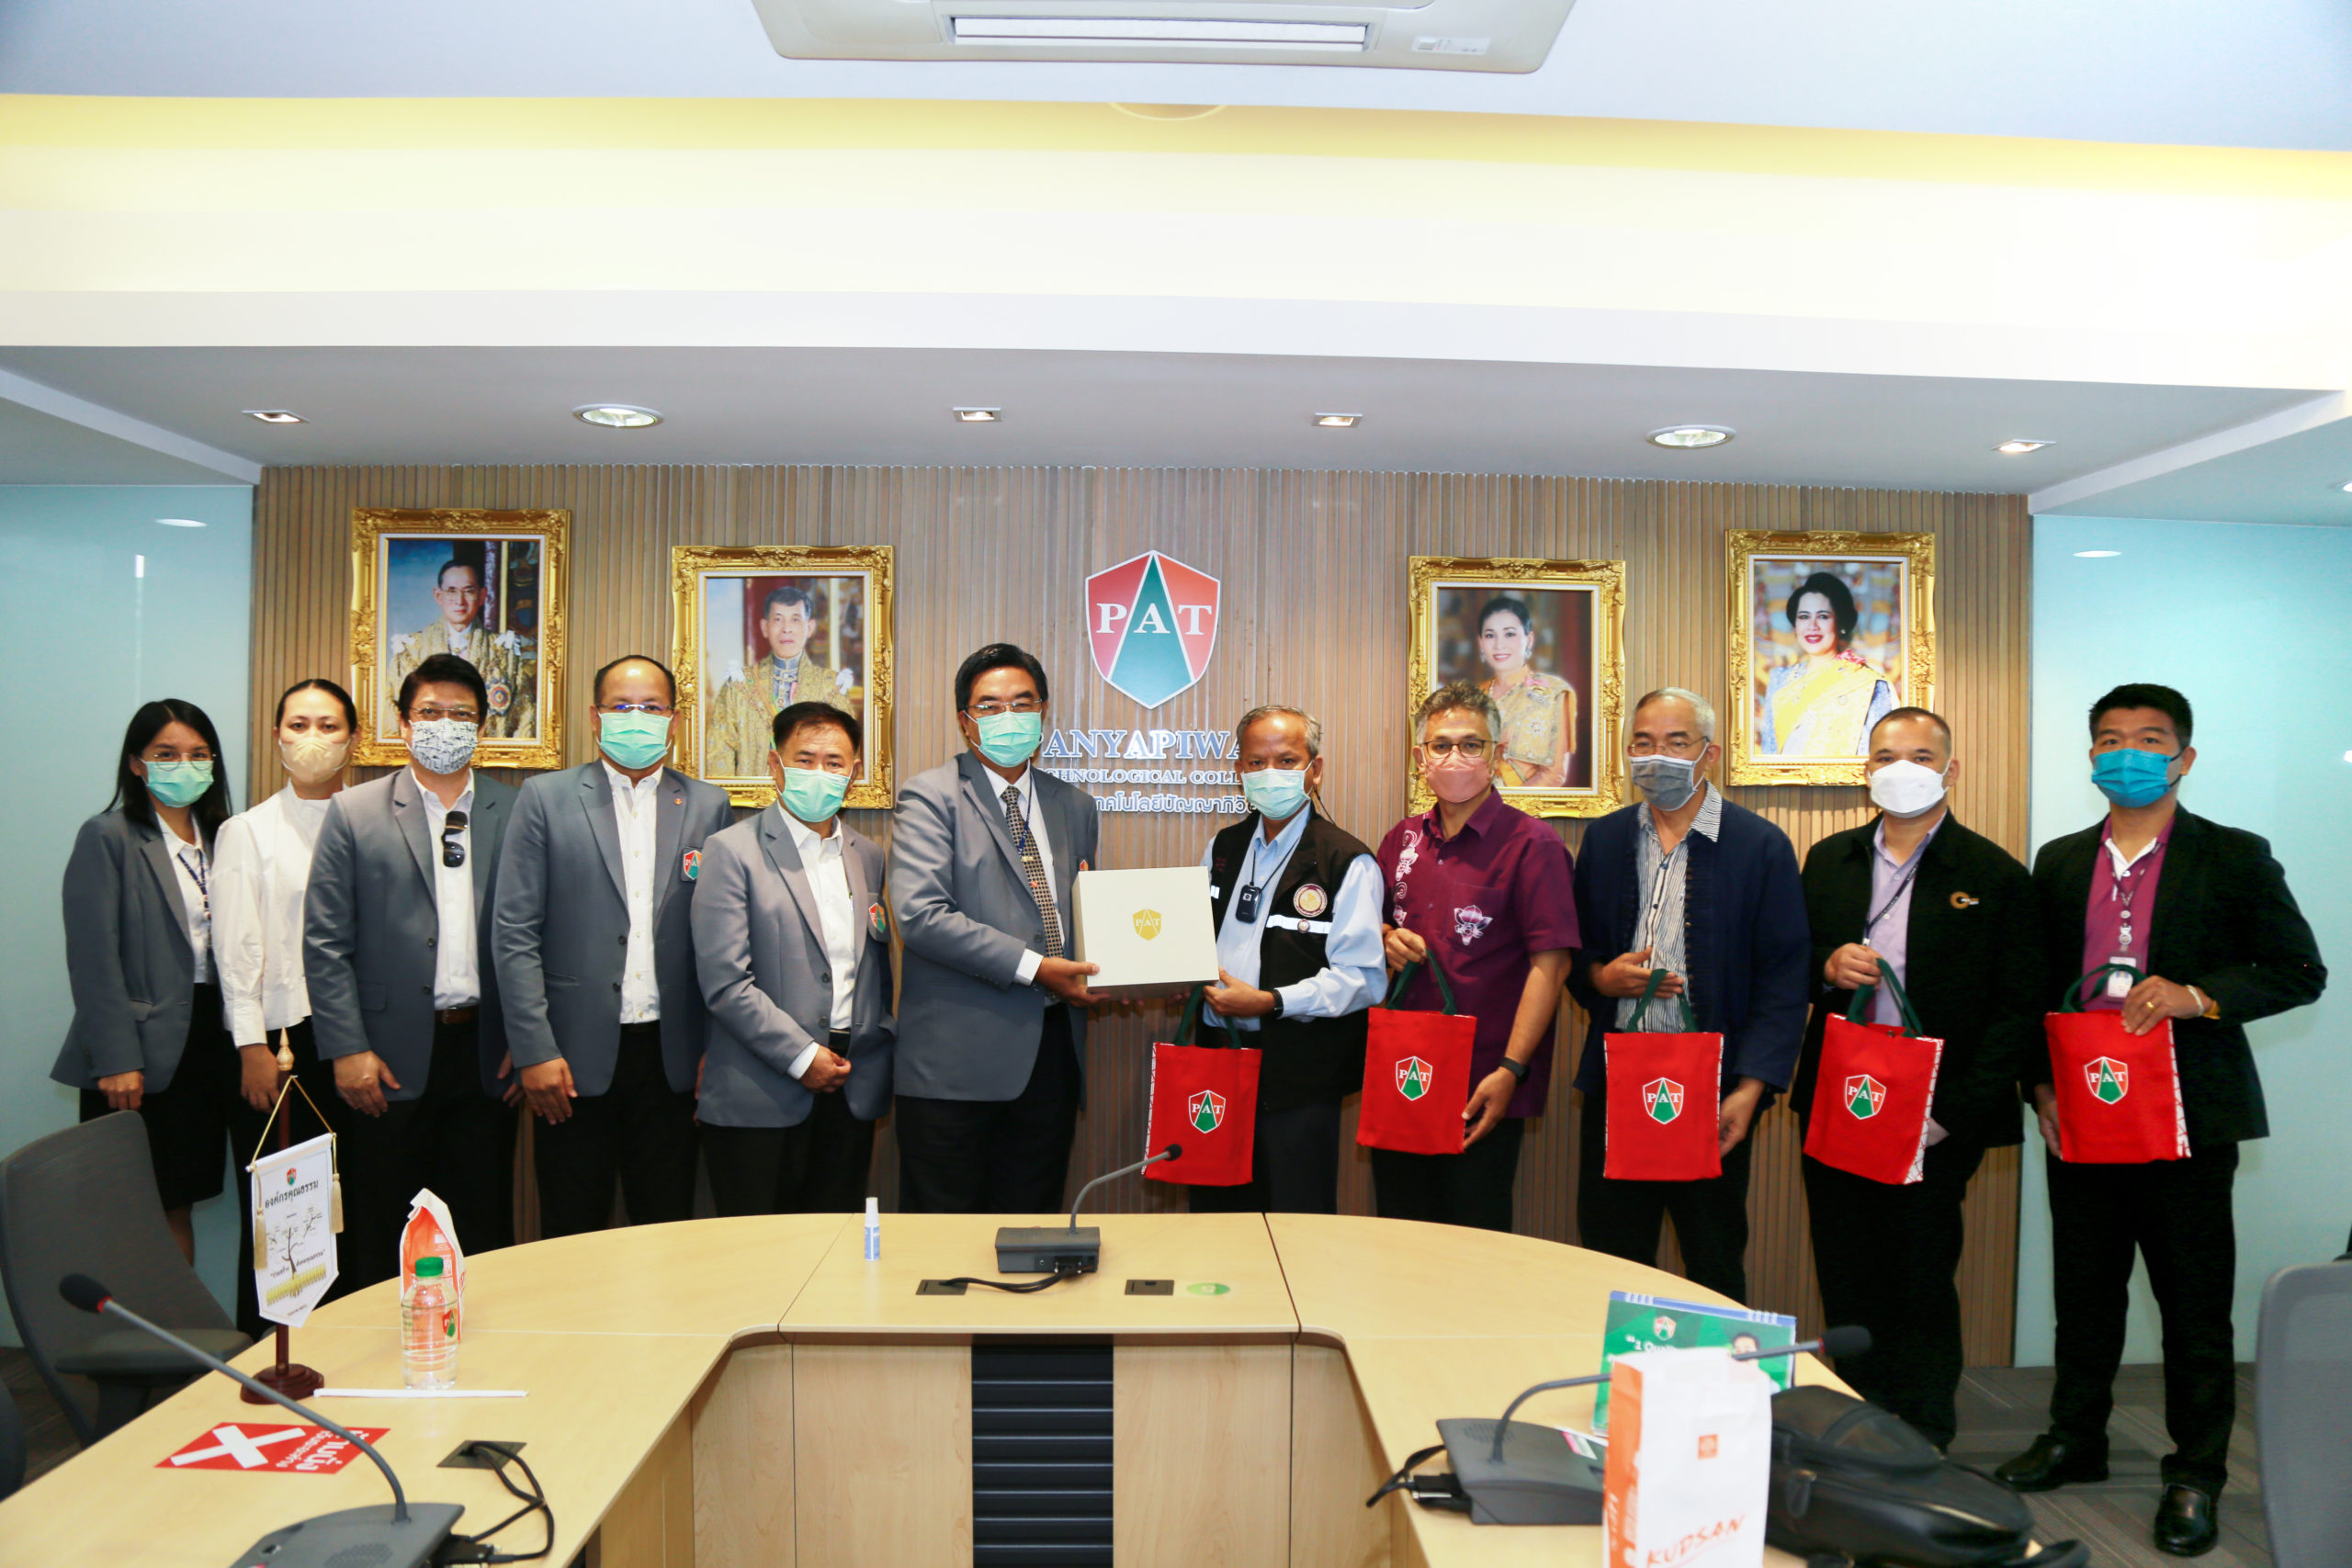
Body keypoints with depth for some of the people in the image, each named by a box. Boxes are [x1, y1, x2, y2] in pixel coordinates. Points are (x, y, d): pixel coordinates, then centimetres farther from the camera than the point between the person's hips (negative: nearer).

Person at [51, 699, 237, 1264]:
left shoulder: (218, 836, 12)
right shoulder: (107, 837, -5)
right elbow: (93, 958, -10)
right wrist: (116, 1060, -15)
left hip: (205, 1042, 5)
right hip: (140, 1053, -5)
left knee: (179, 1205, 11)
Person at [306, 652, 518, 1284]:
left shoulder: (516, 814, 6)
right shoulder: (355, 813, 3)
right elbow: (325, 943, 0)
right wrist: (347, 1049, -6)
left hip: (486, 1058, 1)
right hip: (390, 1063, -1)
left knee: (484, 1235, 8)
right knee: (382, 1246, 7)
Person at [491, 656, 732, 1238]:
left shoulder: (708, 806, 8)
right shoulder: (545, 799, 2)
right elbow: (514, 933, -2)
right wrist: (534, 1051, -8)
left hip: (671, 1057, 2)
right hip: (575, 1057, -1)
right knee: (572, 1239, 7)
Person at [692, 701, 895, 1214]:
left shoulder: (869, 856, 13)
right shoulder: (733, 851, -5)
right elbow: (724, 982, -11)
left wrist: (882, 1066, 8)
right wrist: (801, 1057, -12)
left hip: (853, 1091, 5)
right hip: (761, 1099, -5)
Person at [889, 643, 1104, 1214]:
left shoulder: (1074, 806, 16)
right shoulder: (931, 797, -3)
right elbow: (919, 914, -16)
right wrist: (1033, 967, -18)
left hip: (1052, 1049, 5)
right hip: (958, 1056, -5)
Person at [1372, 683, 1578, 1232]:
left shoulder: (1531, 845, -8)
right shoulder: (1402, 841, 10)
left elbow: (1550, 962, -14)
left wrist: (1512, 1069, -19)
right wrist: (1386, 937, -1)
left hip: (1483, 1087, -5)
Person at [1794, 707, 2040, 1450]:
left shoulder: (1995, 876, -3)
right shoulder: (1828, 860, 10)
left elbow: (2019, 1009, -6)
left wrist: (1953, 1110, -14)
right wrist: (1827, 967, -8)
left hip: (1935, 1122, -4)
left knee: (1922, 1289, 4)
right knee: (1846, 1285, 11)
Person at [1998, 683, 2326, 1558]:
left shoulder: (2234, 858, -1)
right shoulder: (2059, 862, 10)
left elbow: (2300, 972, -2)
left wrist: (2199, 996, -18)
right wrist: (2042, 1086, 2)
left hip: (2187, 1116, -3)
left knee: (2195, 1303, 6)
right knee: (2083, 1290, 14)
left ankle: (2196, 1474, 20)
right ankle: (2075, 1440, 28)